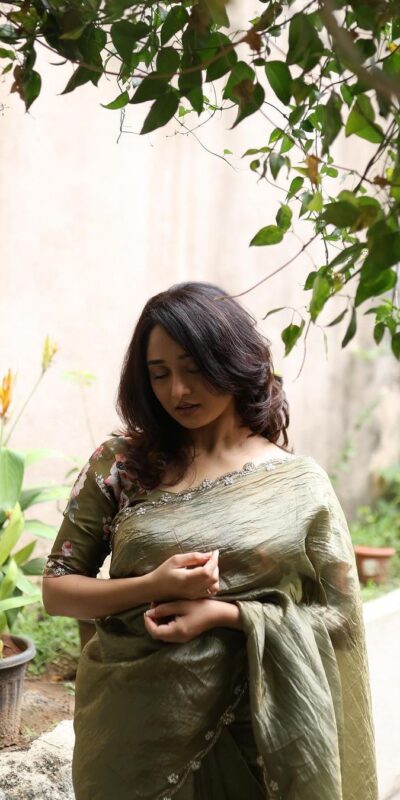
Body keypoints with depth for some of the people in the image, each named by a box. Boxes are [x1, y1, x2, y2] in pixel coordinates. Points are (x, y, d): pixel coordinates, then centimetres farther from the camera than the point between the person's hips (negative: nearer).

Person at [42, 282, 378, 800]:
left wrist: (227, 614, -16)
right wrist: (153, 586, -18)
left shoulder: (300, 483, -4)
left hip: (251, 729, 0)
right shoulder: (120, 464, -3)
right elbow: (57, 590, -1)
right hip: (130, 725, 1)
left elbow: (338, 614, -2)